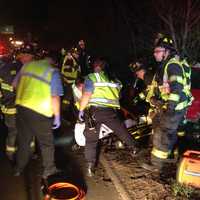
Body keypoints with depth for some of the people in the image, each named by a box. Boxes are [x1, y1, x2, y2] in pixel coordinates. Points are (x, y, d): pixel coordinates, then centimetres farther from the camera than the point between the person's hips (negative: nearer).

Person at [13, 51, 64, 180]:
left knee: (23, 140, 22)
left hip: (21, 106, 6)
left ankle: (19, 168, 37)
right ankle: (49, 170, 26)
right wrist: (57, 116, -6)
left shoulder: (27, 65, 7)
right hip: (40, 112, -5)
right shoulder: (53, 72, -9)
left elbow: (15, 85, 15)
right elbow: (55, 97, -15)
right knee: (47, 143, 13)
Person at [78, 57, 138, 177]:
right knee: (122, 130, 23)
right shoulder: (114, 79, 16)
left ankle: (90, 166, -1)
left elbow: (86, 95, -8)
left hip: (94, 110, -4)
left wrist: (81, 110, 1)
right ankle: (133, 148, 40)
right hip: (111, 111, 4)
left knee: (91, 139, 3)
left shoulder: (92, 77, -1)